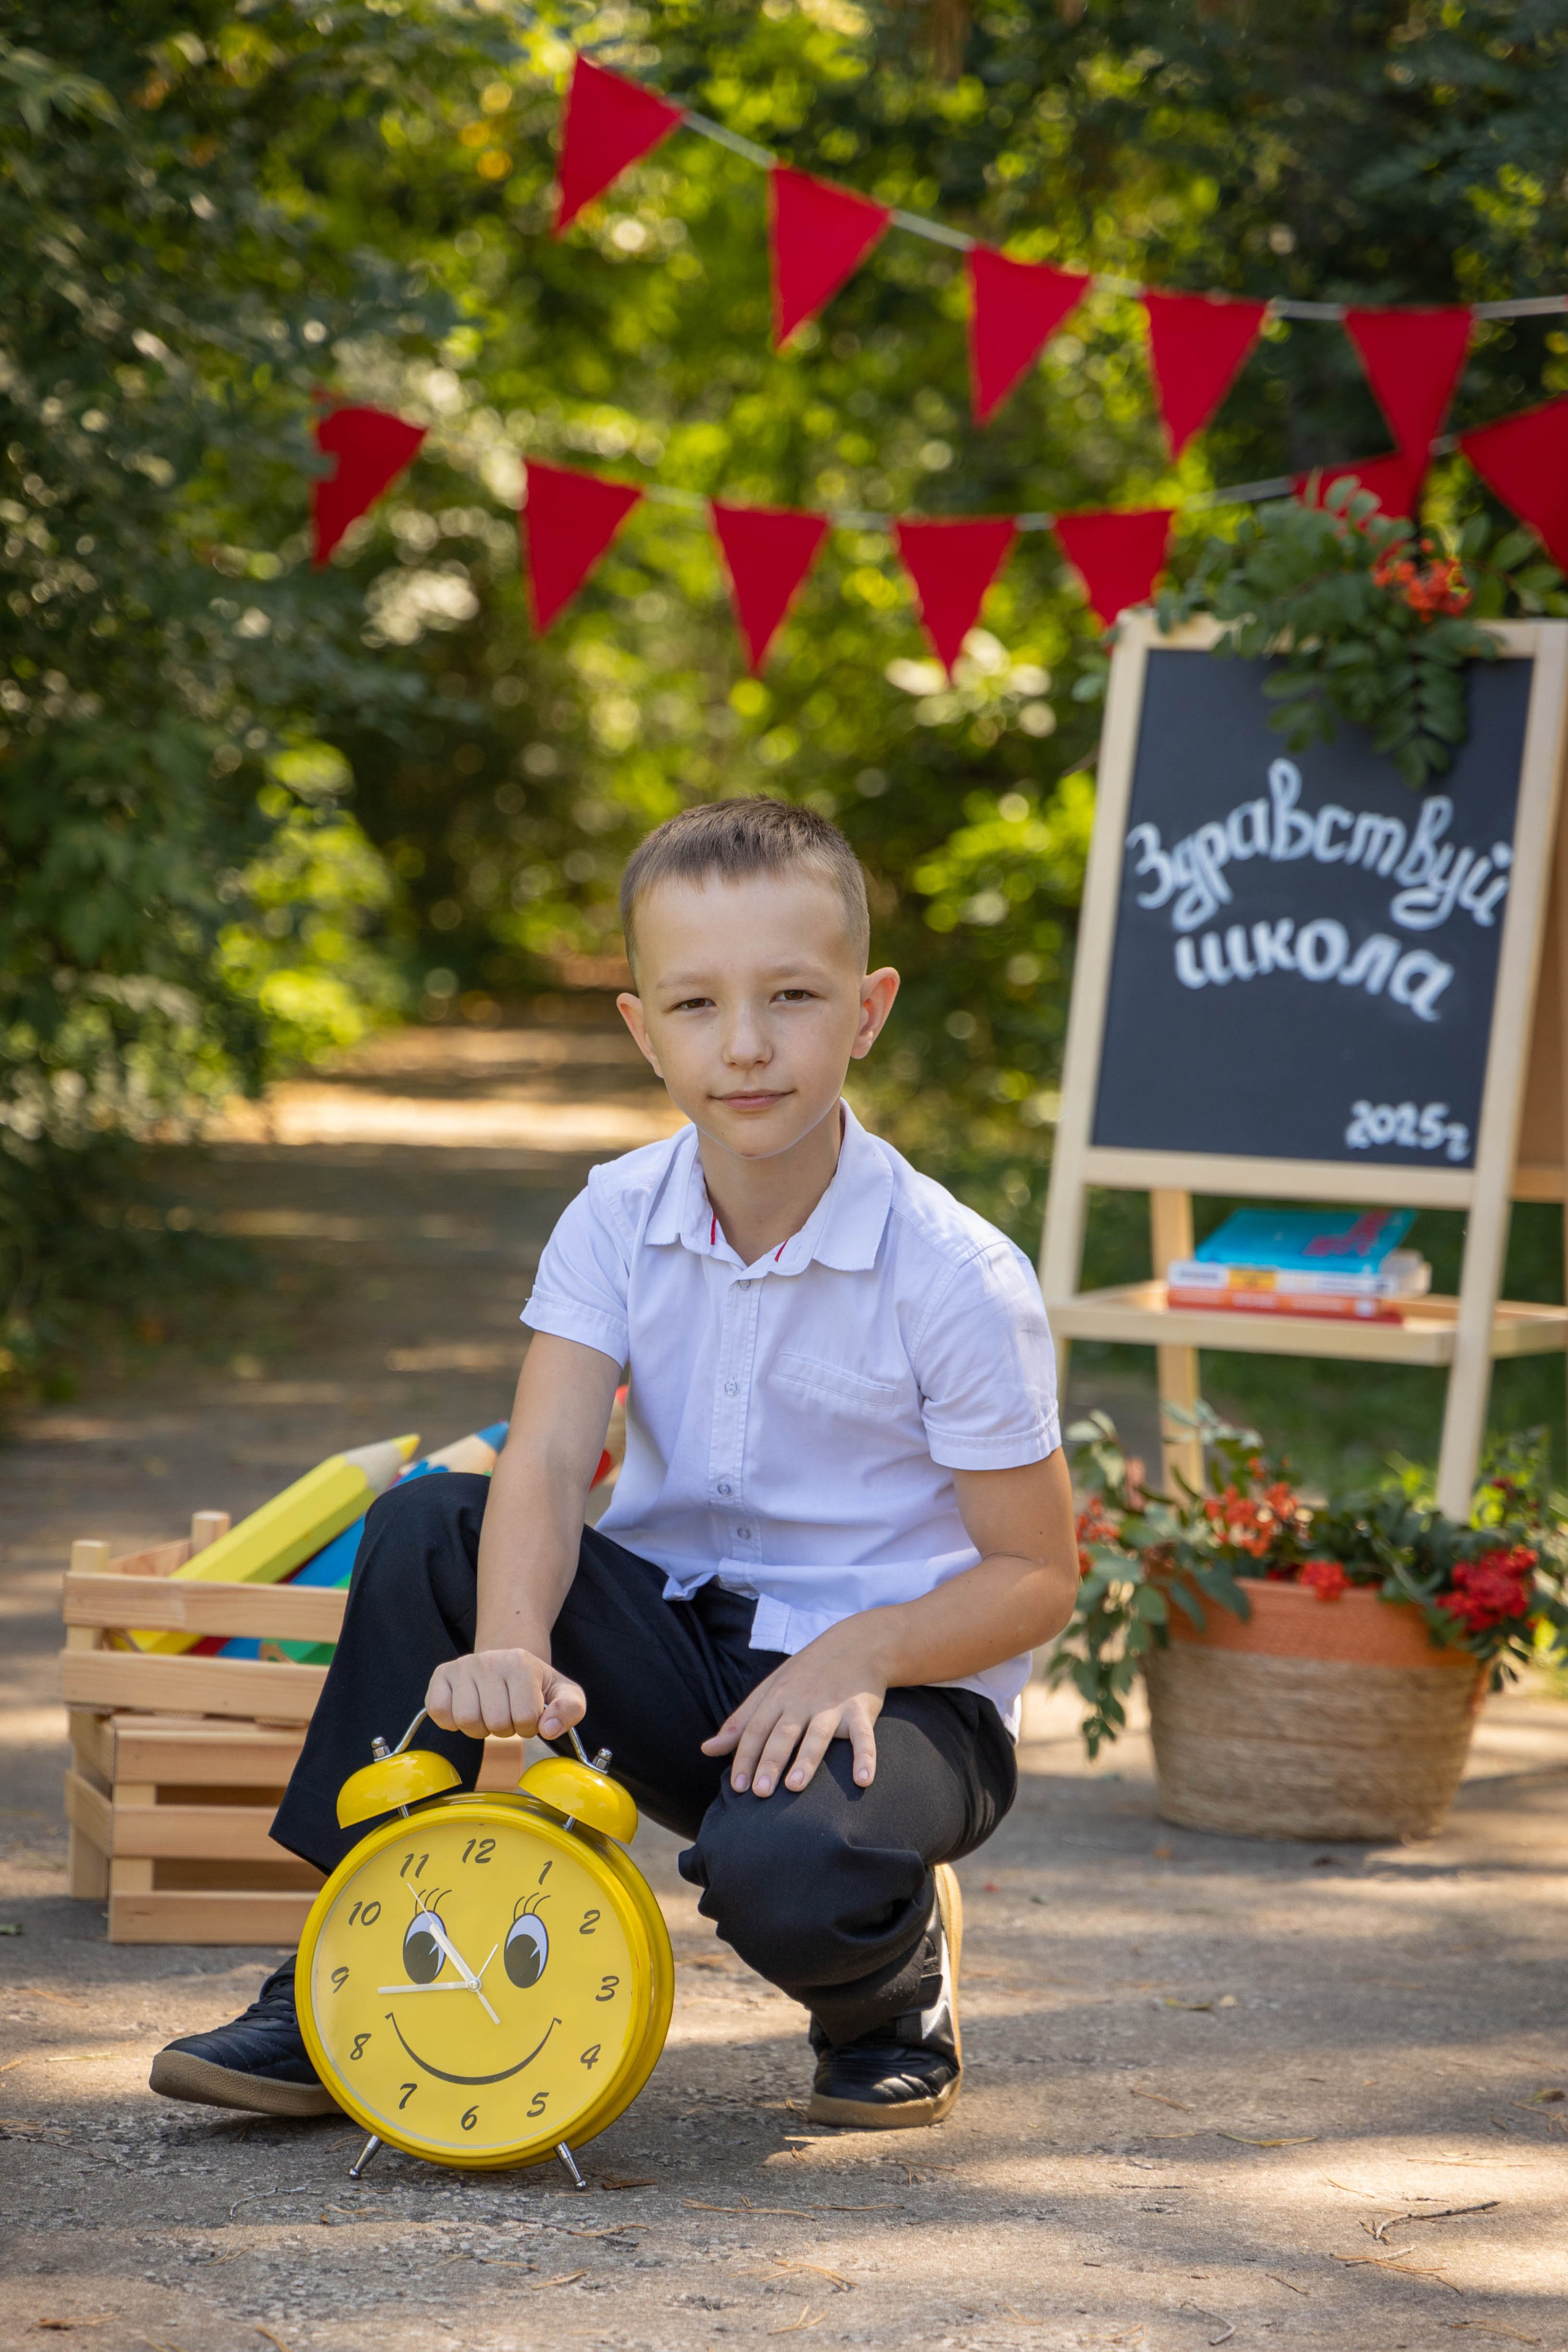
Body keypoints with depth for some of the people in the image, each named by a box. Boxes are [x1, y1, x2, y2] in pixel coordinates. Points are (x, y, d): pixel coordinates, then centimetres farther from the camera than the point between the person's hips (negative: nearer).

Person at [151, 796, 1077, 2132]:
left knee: (776, 1862, -37)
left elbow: (1037, 1574, -11)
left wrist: (859, 1653, -29)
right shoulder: (620, 1218, -5)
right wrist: (511, 1646, -38)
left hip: (900, 1687, -5)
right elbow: (546, 1465, -17)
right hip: (679, 1646, 5)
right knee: (429, 1525, -18)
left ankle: (896, 1985, 3)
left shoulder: (957, 1277, -16)